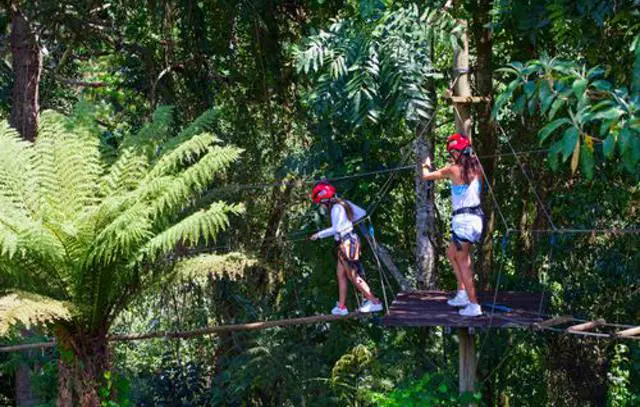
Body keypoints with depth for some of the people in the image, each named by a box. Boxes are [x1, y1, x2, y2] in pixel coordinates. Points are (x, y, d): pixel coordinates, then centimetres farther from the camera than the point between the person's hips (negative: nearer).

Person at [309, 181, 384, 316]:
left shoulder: (336, 208, -18)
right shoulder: (343, 203, 9)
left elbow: (336, 228, -29)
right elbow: (362, 213, 14)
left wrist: (319, 234, -21)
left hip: (347, 244, -10)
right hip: (350, 241, 10)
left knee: (354, 276, -3)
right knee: (341, 274, 12)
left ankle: (374, 302, 1)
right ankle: (341, 306, 16)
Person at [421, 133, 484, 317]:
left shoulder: (453, 169, -10)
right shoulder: (476, 167, 5)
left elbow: (426, 176, 3)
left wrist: (426, 165, 23)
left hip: (463, 220, -7)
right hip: (477, 217, 7)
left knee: (463, 263, 1)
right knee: (452, 252, 24)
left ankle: (474, 305, 0)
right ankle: (462, 293, 22)